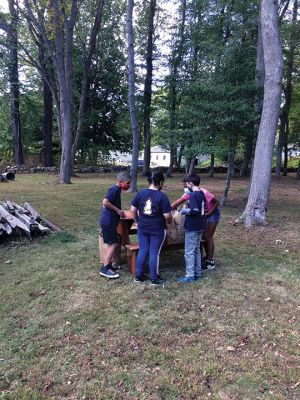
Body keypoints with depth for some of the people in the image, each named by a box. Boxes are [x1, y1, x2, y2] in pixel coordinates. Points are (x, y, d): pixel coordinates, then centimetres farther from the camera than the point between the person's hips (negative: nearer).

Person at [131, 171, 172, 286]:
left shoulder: (140, 193, -2)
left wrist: (138, 221, 17)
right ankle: (154, 279, 16)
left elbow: (133, 210, 3)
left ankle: (139, 276, 23)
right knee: (154, 253, 5)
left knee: (142, 251, 14)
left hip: (142, 228, 4)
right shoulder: (162, 196, -14)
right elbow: (167, 215, -16)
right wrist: (169, 221, 7)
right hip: (158, 230, -4)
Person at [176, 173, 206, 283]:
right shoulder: (202, 194, 9)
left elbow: (194, 211, -27)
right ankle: (197, 273, 25)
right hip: (200, 226, 9)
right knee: (197, 250, 18)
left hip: (192, 227, -9)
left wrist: (184, 210, -10)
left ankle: (190, 276, 6)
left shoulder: (193, 195, -18)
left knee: (189, 252, -1)